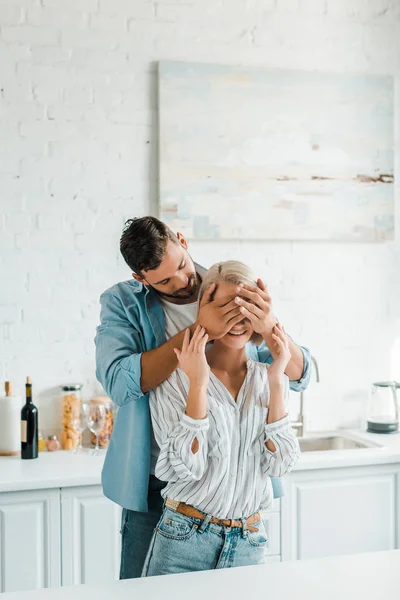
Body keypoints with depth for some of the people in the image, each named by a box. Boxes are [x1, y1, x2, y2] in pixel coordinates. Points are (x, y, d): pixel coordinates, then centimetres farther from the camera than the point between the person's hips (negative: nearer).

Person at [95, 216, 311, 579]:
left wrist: (271, 325, -24)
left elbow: (299, 376, -4)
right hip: (157, 484, -1)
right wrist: (198, 331, -26)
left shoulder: (235, 297, 0)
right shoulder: (121, 303, -5)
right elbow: (120, 382, -23)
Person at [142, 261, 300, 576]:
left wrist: (276, 383, -14)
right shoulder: (174, 378, -9)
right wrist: (197, 383, -23)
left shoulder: (269, 379, 2)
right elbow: (188, 467, -17)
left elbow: (279, 464, -7)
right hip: (184, 538, -3)